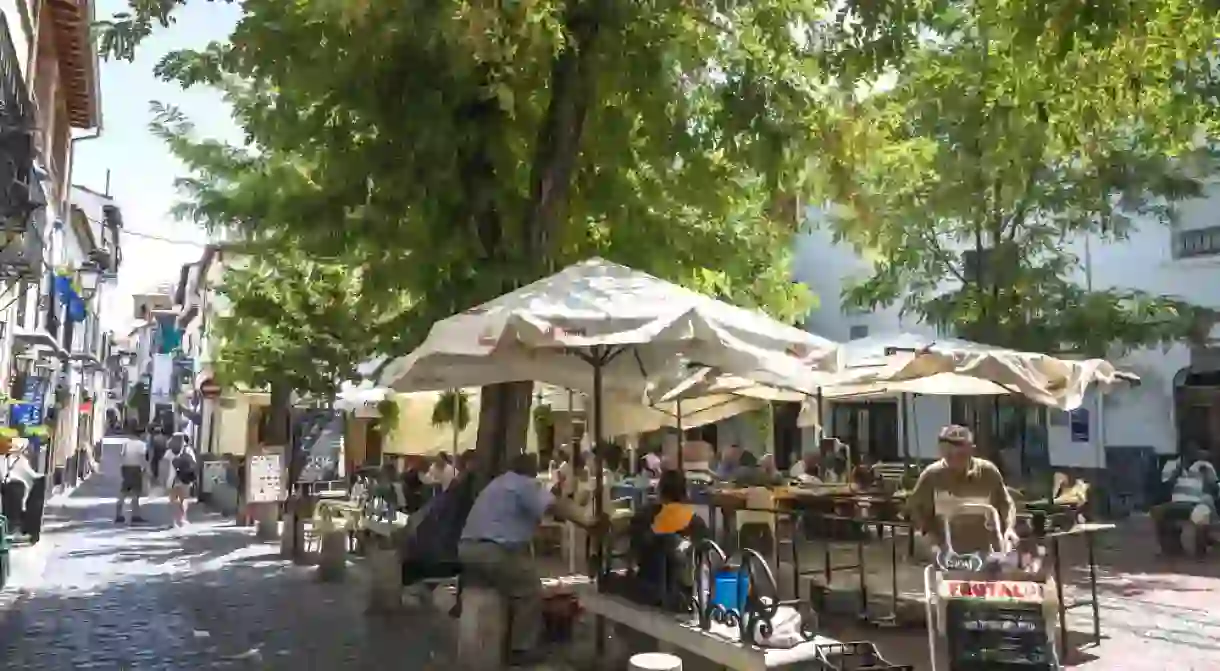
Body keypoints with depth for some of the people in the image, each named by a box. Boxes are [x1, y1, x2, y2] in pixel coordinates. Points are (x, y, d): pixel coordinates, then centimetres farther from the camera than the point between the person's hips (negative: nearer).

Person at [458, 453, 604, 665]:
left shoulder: (499, 482, 26)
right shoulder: (525, 485, -2)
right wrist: (589, 522, -17)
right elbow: (556, 505, -14)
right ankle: (521, 650, 6)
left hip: (467, 548, 9)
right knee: (530, 593, 4)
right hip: (495, 551, -9)